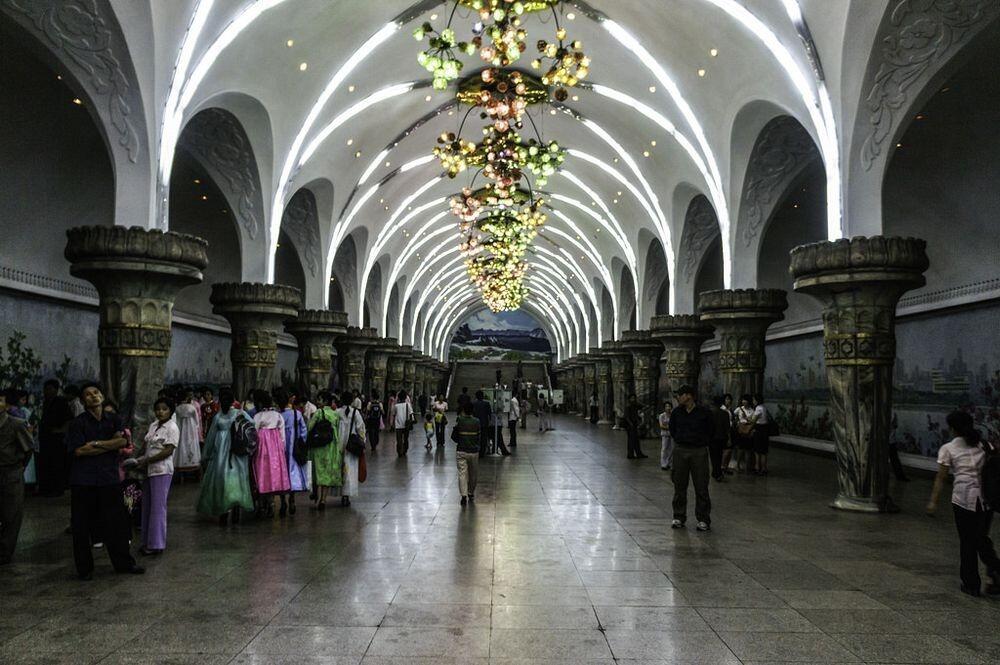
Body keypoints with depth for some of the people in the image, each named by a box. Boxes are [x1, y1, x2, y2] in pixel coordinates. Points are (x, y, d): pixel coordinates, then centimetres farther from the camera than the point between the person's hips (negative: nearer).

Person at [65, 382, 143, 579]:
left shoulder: (114, 420, 8)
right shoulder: (78, 423, -1)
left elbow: (122, 441, -6)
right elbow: (78, 450, -12)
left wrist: (96, 443, -13)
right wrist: (110, 445, -9)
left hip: (109, 478, 2)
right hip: (83, 480, -2)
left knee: (117, 522, 7)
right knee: (82, 526, 5)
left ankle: (123, 563, 18)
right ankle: (85, 568, 18)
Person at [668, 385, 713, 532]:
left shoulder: (703, 412, -5)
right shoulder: (676, 412, 4)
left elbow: (710, 431, 8)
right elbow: (672, 429, 20)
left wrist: (702, 442, 8)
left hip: (699, 452, -3)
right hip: (680, 450, 3)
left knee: (701, 487, 0)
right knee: (679, 486, 7)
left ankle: (703, 519, 8)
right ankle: (679, 517, 18)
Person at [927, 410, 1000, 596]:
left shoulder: (947, 449, -1)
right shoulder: (983, 445, 10)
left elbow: (941, 478, -3)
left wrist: (933, 501, 0)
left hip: (963, 498, -3)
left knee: (967, 543, 7)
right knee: (982, 539, 19)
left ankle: (972, 584, 13)